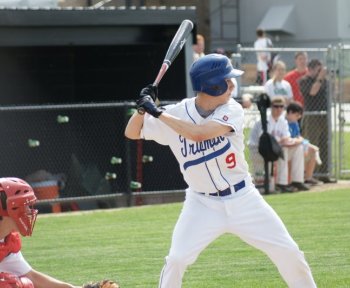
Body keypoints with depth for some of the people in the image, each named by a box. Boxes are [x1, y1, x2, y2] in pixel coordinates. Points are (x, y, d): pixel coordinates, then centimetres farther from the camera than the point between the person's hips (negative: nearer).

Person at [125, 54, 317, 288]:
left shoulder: (232, 110, -13)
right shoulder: (177, 114, -11)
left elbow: (199, 133, -31)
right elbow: (132, 133, -2)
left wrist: (158, 113, -30)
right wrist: (143, 107, -21)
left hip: (243, 199, 1)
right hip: (203, 204, -1)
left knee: (288, 252, -1)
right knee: (177, 259, -15)